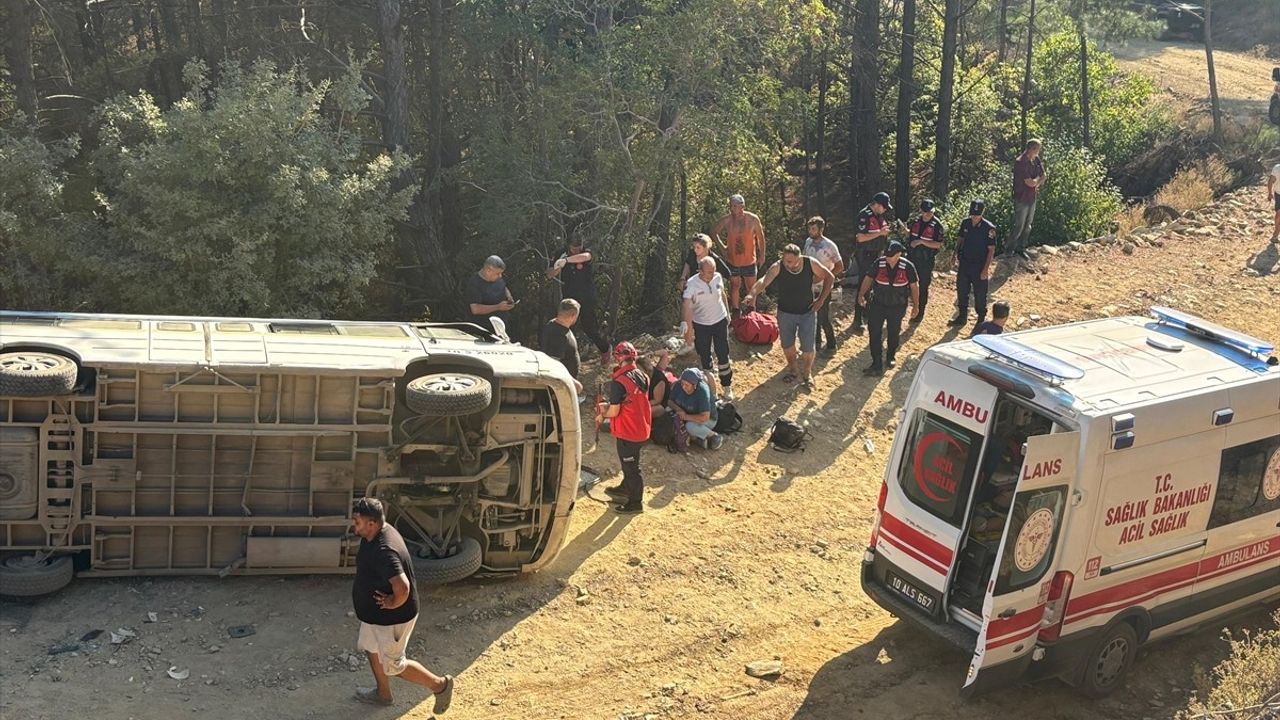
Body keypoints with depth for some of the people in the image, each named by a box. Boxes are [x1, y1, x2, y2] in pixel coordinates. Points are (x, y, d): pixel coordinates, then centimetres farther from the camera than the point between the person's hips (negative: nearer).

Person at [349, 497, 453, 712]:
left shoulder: (383, 551, -37)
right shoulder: (374, 535, -6)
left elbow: (402, 587, -46)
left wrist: (393, 604, -26)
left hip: (391, 618, -10)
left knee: (393, 666, 8)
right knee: (372, 648, 27)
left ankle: (440, 684, 23)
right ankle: (383, 694, 48)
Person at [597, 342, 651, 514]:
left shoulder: (619, 383, -25)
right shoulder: (642, 376, 0)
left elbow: (614, 412, -23)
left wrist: (602, 415, -2)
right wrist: (608, 405, 13)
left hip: (627, 433, -8)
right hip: (642, 429, 8)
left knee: (631, 467, 7)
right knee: (629, 462, 28)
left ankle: (635, 503, 19)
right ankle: (625, 488, 47)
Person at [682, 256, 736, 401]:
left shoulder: (718, 277, -12)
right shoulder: (691, 285, -24)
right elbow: (687, 307, -26)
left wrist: (727, 313, 16)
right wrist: (689, 329, -30)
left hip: (720, 321, 2)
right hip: (701, 325, -2)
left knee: (723, 355, 8)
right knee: (704, 358, 12)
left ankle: (727, 387, 26)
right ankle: (709, 390, 31)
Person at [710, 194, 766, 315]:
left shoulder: (753, 219, -13)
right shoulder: (726, 220, -12)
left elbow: (760, 237, -2)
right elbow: (714, 232, 5)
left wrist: (762, 256, 2)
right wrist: (722, 246, -2)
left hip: (749, 260, 0)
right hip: (732, 260, 0)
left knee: (751, 287, 12)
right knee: (734, 286, 14)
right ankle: (735, 312, 29)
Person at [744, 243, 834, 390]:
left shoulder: (810, 264, -19)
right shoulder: (778, 267, -23)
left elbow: (830, 277, -3)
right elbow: (764, 281, -39)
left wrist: (821, 299, -8)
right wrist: (753, 294, -59)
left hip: (807, 312, -1)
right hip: (785, 313, 1)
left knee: (808, 347, 5)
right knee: (787, 345, 18)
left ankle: (807, 373, 34)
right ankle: (793, 369, 46)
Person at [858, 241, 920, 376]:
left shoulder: (907, 267, -13)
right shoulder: (879, 264, -10)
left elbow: (914, 286, -4)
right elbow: (868, 279, -2)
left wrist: (916, 306, -1)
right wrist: (861, 295, -15)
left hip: (897, 308, 0)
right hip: (878, 305, 0)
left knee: (893, 334, 17)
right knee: (875, 334, -6)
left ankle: (890, 358, 41)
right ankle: (876, 366, -2)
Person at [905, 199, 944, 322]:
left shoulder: (937, 225, -13)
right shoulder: (916, 221, 4)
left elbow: (938, 244, -17)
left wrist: (921, 241, -24)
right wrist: (904, 229, -2)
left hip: (926, 261, -5)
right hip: (912, 258, 5)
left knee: (923, 287, 6)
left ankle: (920, 312, 20)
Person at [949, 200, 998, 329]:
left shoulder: (989, 228, -16)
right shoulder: (965, 223, 0)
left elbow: (991, 249, -13)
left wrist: (986, 269, -16)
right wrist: (956, 256, 1)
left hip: (979, 266, -5)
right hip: (964, 264, 5)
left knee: (980, 294, 6)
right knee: (961, 291, 14)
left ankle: (981, 319, 21)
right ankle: (962, 316, 31)